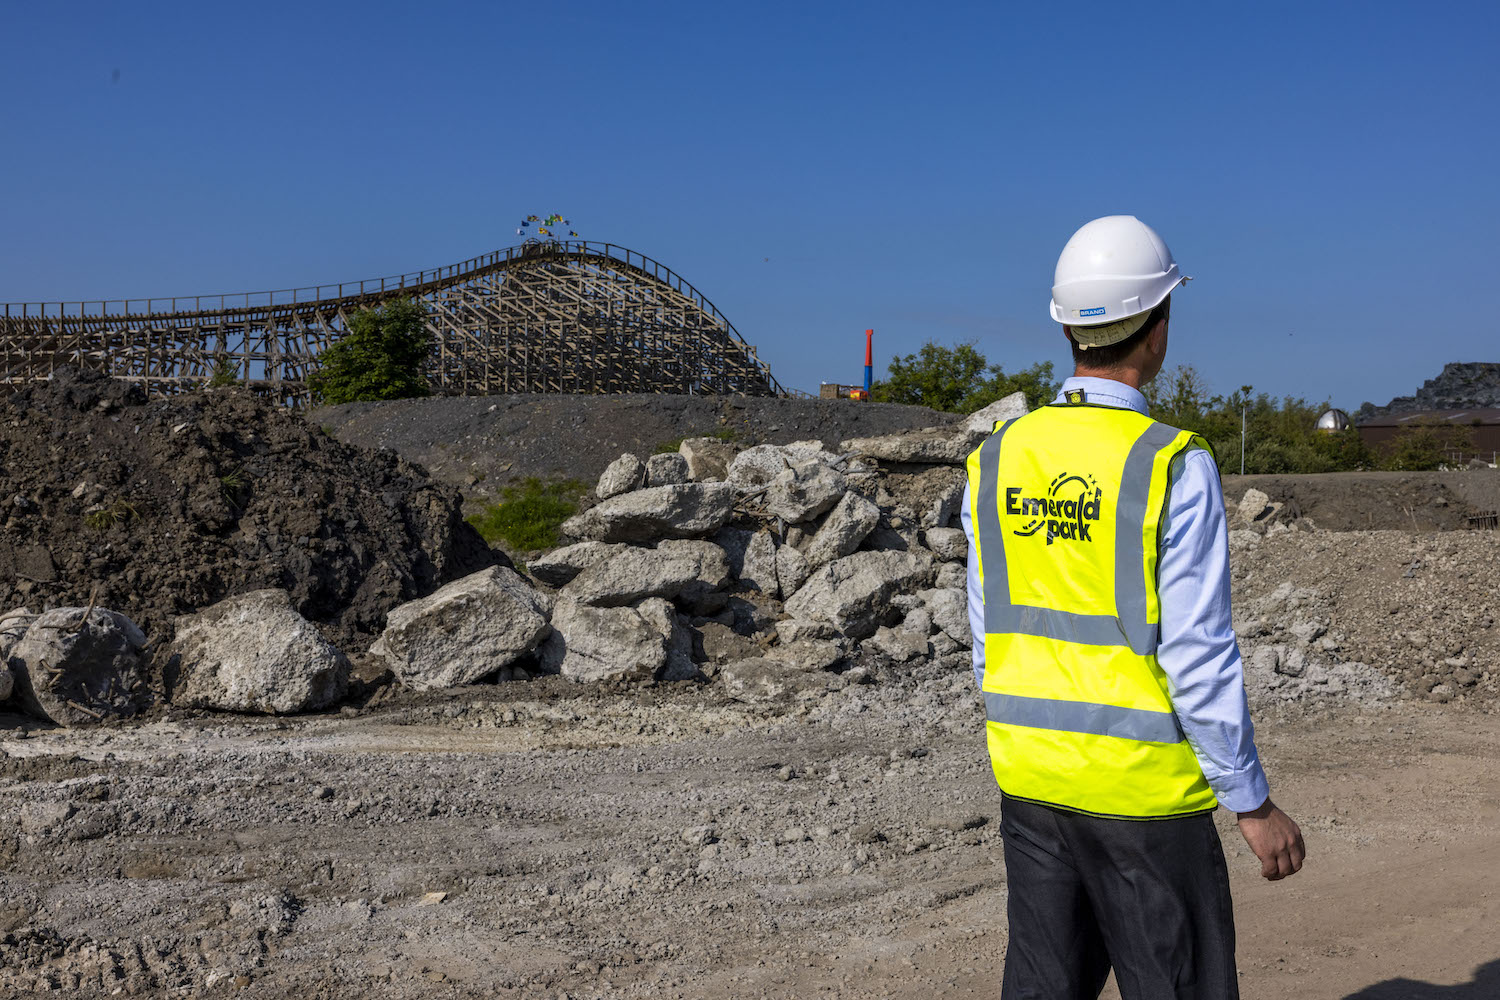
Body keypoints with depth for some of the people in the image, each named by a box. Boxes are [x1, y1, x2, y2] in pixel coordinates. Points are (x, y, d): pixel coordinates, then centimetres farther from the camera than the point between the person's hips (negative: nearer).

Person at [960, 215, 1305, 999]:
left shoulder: (997, 459, 1)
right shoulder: (1175, 468, -15)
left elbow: (988, 639, 7)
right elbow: (1198, 655, -16)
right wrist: (1253, 802, -7)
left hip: (1030, 778, 5)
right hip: (1142, 786, -5)